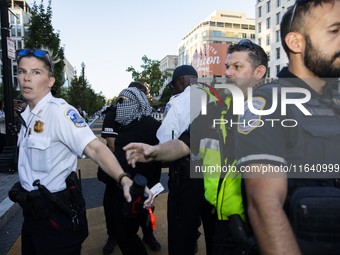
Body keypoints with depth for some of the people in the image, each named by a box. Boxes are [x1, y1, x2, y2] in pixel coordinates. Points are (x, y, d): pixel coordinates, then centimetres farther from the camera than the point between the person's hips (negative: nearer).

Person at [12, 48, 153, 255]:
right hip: (32, 213, 8)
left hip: (58, 217, -8)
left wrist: (124, 179, -48)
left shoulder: (59, 111, -21)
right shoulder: (28, 114, 7)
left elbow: (94, 148, -34)